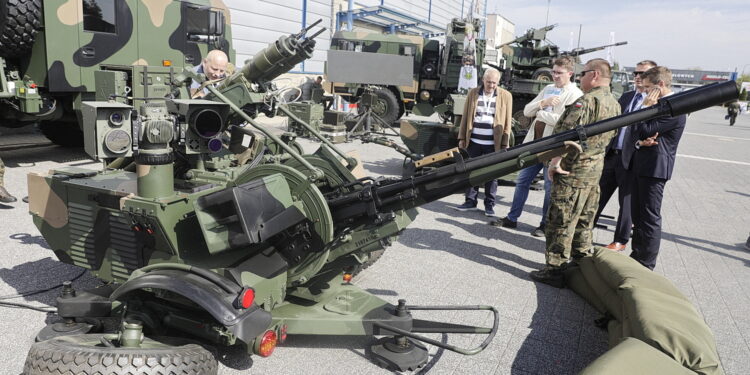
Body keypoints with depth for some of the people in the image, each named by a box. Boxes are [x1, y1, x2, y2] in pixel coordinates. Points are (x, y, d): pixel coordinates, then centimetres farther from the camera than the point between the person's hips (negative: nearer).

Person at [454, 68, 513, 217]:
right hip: (474, 142, 2)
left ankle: (489, 204, 17)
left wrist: (504, 144, -3)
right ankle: (470, 201, 22)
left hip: (493, 143, -2)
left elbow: (507, 122, 1)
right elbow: (465, 117, 8)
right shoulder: (473, 93, 5)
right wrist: (462, 138, 5)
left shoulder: (505, 96, 1)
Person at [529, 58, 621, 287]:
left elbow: (568, 133, -24)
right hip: (596, 169, 9)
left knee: (561, 221, -3)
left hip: (574, 168, -9)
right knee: (584, 221, 17)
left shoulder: (587, 100, -17)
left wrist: (555, 160, -18)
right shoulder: (614, 103, 13)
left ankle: (555, 270, 2)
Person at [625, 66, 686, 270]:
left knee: (650, 217, -1)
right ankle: (636, 256, 28)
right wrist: (640, 141, -8)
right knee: (637, 215, 16)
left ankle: (647, 265, 8)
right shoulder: (657, 105, 15)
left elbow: (644, 131, -20)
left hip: (654, 168, -9)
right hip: (639, 165, 9)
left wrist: (646, 106, -11)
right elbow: (634, 134, 13)